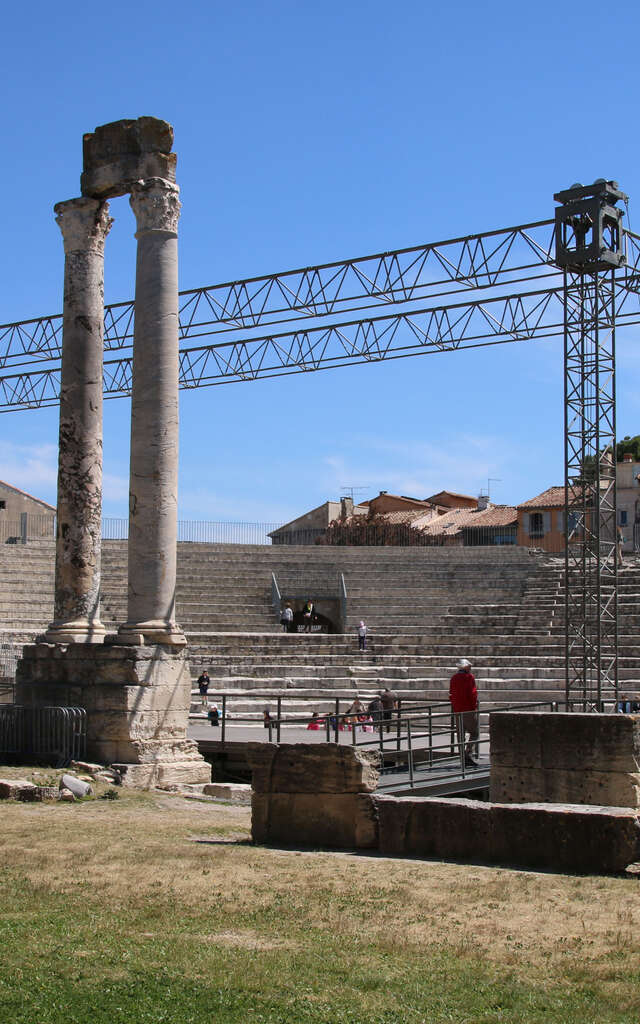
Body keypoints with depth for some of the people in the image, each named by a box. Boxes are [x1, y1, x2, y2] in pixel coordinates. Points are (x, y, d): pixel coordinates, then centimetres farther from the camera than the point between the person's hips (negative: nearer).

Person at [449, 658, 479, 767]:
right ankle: (468, 754, -15)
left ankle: (463, 757, 9)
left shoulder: (453, 678, 13)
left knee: (461, 734, 9)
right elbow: (472, 693, -14)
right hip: (469, 709, -7)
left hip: (457, 710, 7)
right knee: (474, 732, -1)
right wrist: (474, 706, -7)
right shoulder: (469, 677, -7)